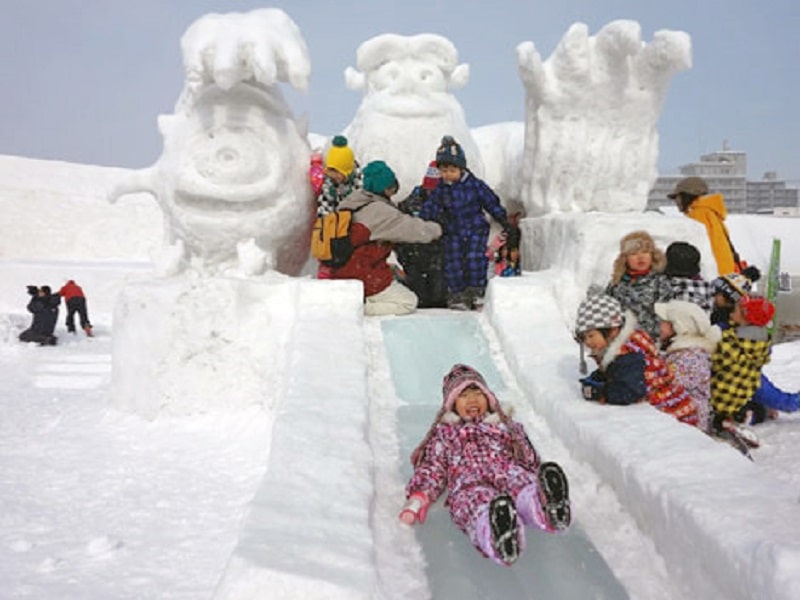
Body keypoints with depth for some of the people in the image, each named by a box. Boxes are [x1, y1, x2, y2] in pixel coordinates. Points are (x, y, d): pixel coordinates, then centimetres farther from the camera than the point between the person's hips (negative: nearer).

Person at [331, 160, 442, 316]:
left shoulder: (351, 202, 8)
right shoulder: (379, 211, -18)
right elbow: (412, 229, -12)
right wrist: (436, 229, 5)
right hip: (364, 278, -9)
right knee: (409, 302, 1)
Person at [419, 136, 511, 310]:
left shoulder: (475, 185, -3)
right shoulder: (441, 190, 1)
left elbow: (492, 202, 5)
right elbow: (427, 209, 2)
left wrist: (504, 221, 3)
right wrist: (436, 215, -20)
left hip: (476, 229, -2)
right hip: (453, 233, 2)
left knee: (475, 258, -18)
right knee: (453, 262, -8)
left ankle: (476, 291, -1)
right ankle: (458, 295, 6)